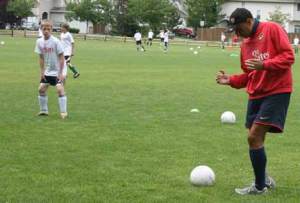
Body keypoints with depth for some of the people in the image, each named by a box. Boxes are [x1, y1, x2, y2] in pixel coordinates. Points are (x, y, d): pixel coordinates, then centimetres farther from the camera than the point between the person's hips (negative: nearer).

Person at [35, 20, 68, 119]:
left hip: (58, 70, -6)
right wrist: (42, 71, 3)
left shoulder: (56, 41, -19)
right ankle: (43, 110, 20)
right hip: (48, 70, 6)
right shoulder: (39, 42, -3)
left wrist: (61, 72, -19)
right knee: (41, 89, 4)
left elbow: (61, 57, -16)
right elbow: (41, 57, 6)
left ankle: (63, 112, -11)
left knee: (60, 89, -18)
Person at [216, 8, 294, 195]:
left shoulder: (272, 29, -7)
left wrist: (264, 65, -24)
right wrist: (231, 80, 4)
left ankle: (260, 186, -1)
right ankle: (264, 179, 25)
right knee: (255, 139, 7)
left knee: (254, 137, -13)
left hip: (277, 92, -7)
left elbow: (288, 56, -13)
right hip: (256, 95, 7)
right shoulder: (245, 44, 15)